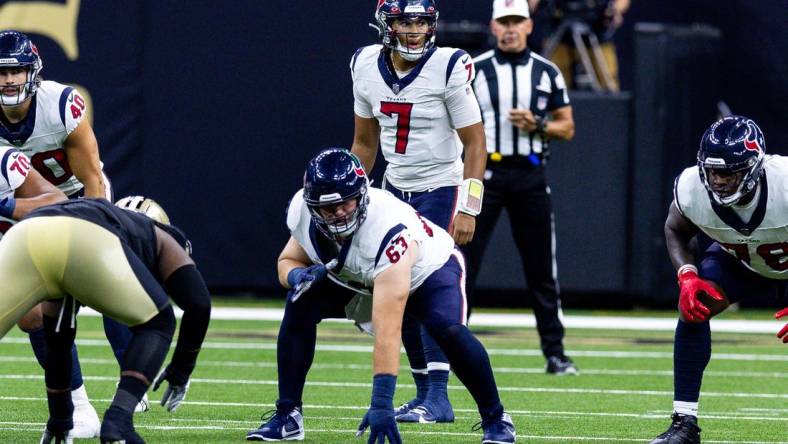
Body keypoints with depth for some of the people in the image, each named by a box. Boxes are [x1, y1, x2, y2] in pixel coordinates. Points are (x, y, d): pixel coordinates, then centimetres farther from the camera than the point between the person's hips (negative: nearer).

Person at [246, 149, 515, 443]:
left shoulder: (388, 232, -45)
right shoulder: (302, 212, -27)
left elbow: (387, 330, -48)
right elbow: (288, 262, -5)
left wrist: (381, 402, -52)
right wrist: (299, 276, -32)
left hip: (429, 268, -5)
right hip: (358, 278, 5)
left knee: (449, 331, -32)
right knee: (299, 307, -19)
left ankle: (495, 419, -10)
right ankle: (287, 416, -7)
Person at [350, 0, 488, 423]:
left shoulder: (449, 68, -17)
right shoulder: (367, 67, -1)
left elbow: (474, 143, -14)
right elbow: (364, 142, 12)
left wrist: (468, 209, -19)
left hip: (441, 190, -6)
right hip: (395, 191, 6)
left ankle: (437, 398, -15)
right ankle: (424, 393, 14)